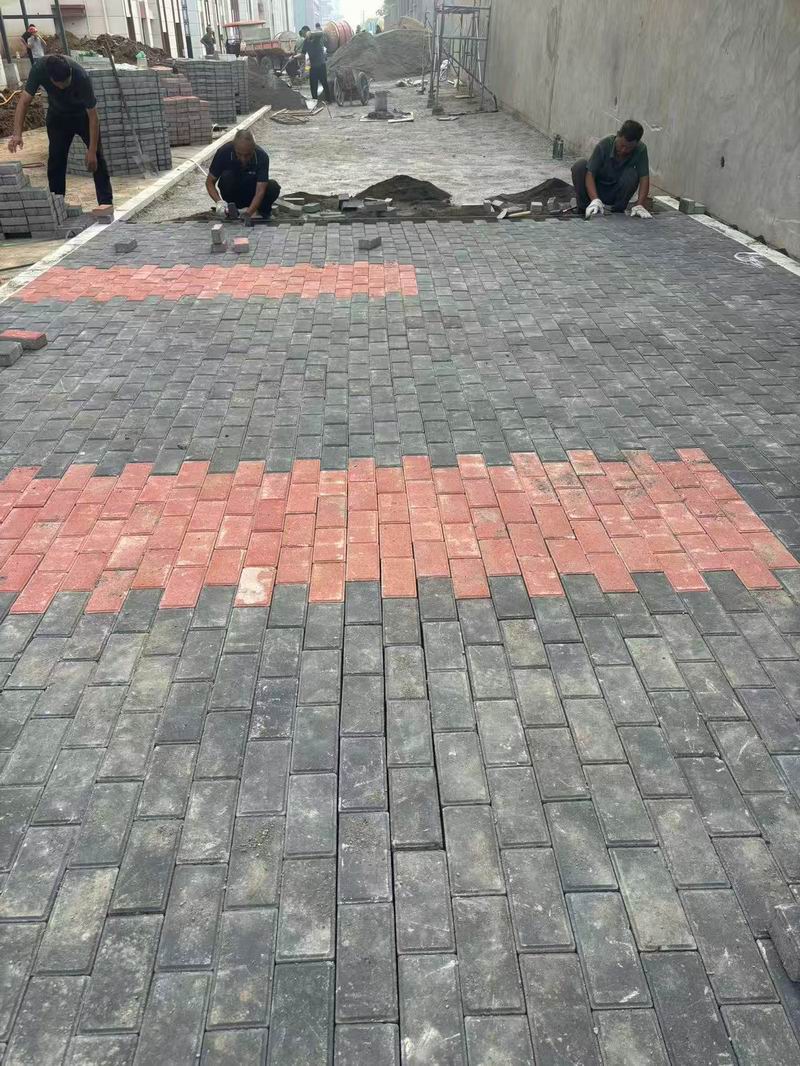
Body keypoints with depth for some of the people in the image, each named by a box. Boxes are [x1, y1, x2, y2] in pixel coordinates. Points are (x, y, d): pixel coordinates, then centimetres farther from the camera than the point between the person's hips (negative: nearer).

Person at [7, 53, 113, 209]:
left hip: (83, 114, -2)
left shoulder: (81, 77, -37)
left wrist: (91, 151, -31)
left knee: (96, 158, -12)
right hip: (57, 116, 2)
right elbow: (24, 101, -27)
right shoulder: (39, 68, -30)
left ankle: (106, 202, -10)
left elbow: (93, 116, -30)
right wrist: (17, 134, -40)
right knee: (55, 159, -2)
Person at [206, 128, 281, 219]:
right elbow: (210, 181, -16)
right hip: (233, 192, 0)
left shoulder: (262, 156, -27)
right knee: (226, 177, -32)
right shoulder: (223, 152, -25)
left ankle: (264, 210, 1)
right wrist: (218, 202, -36)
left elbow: (260, 191, -33)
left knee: (273, 187, -30)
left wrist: (247, 214, -48)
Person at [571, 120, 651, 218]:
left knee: (632, 174, -30)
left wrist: (639, 205, -37)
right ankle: (583, 209, -10)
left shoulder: (641, 150, -19)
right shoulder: (604, 145, -22)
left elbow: (644, 178, -21)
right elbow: (590, 175, -27)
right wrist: (595, 200, -43)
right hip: (596, 191, -1)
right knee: (580, 165, -27)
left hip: (616, 194, 1)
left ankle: (618, 210, -7)